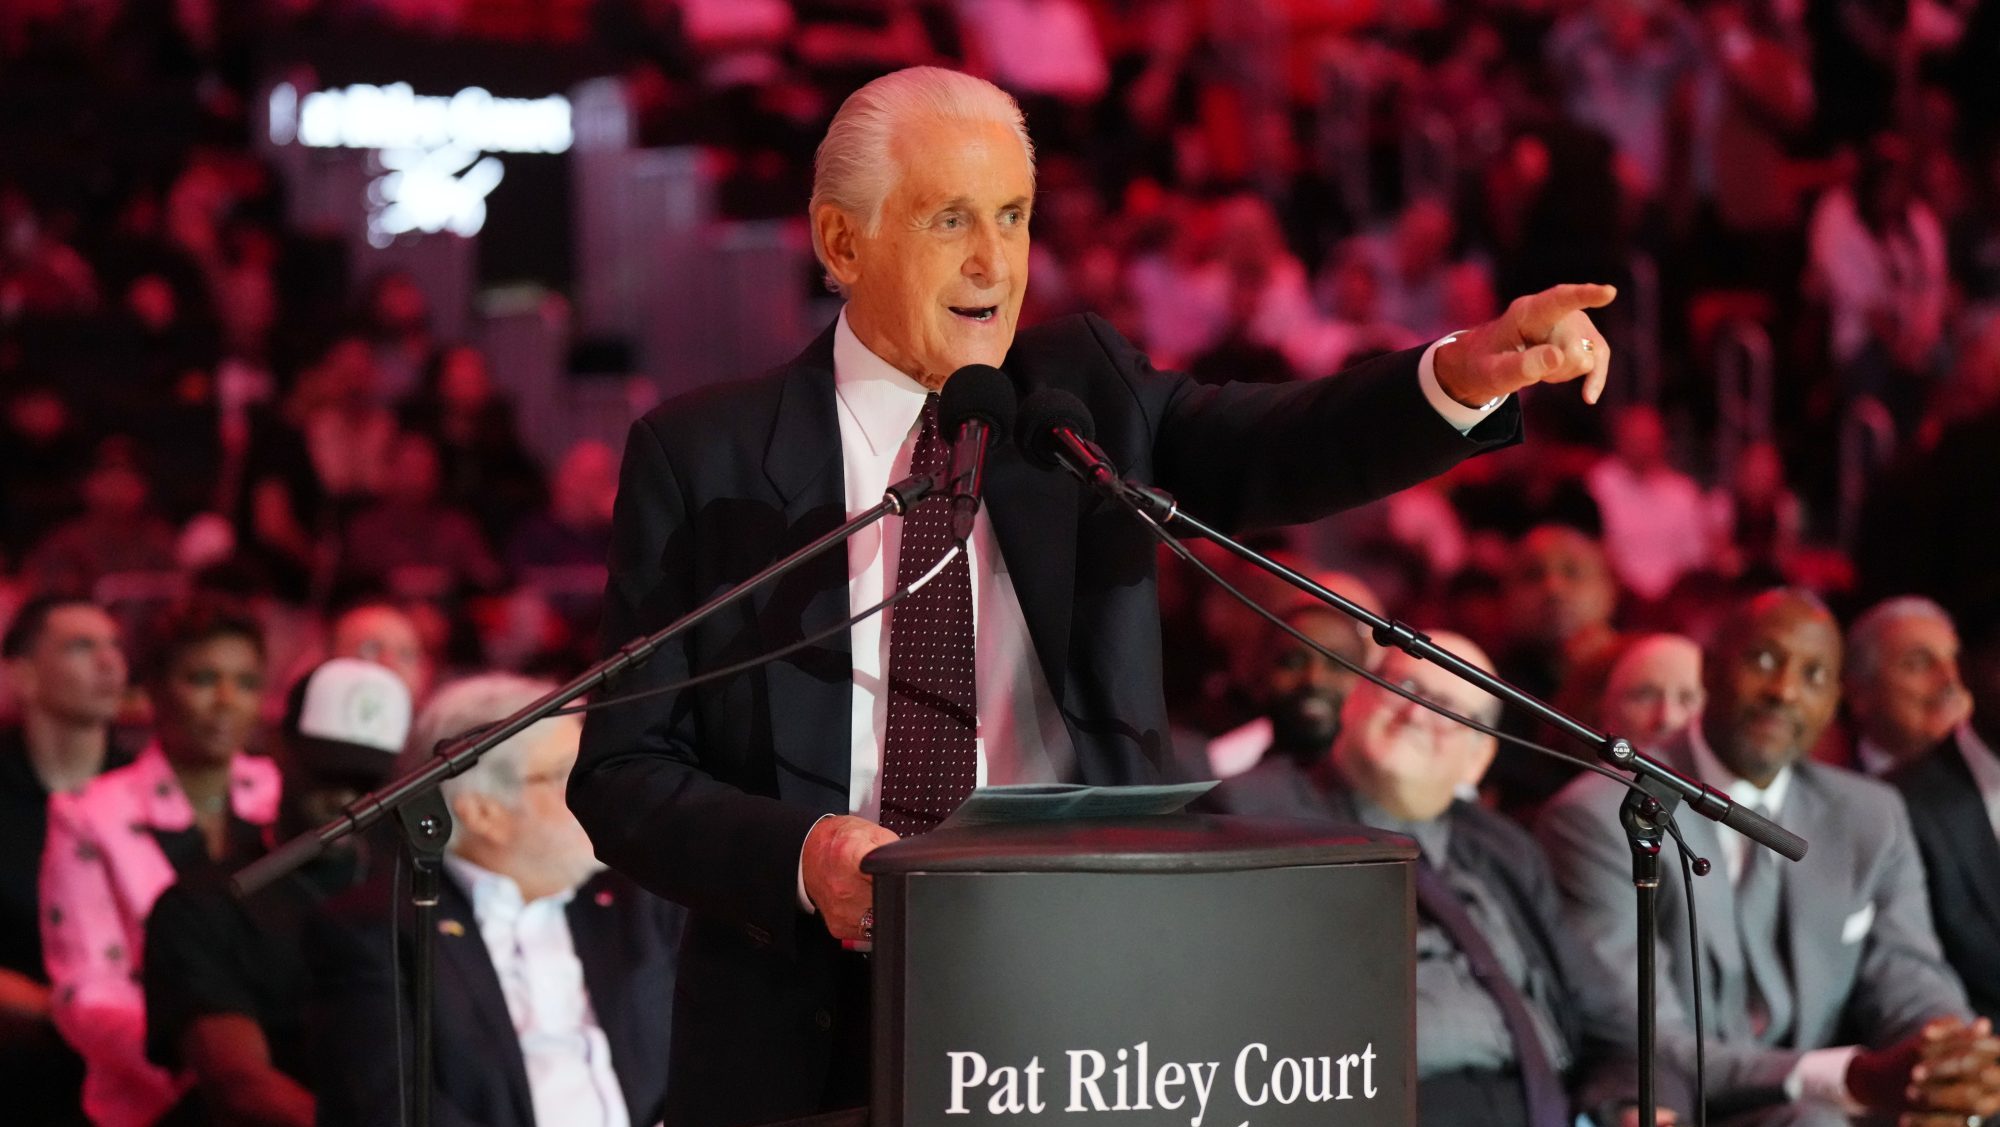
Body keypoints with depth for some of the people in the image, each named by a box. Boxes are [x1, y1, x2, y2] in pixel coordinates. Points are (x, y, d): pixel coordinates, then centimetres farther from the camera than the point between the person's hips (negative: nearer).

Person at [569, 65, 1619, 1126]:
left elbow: (1283, 449, -11)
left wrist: (1464, 374, -31)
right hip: (804, 1039, -2)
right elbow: (623, 774, -2)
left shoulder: (1083, 392, 7)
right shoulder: (699, 455, 1)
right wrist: (800, 855, -20)